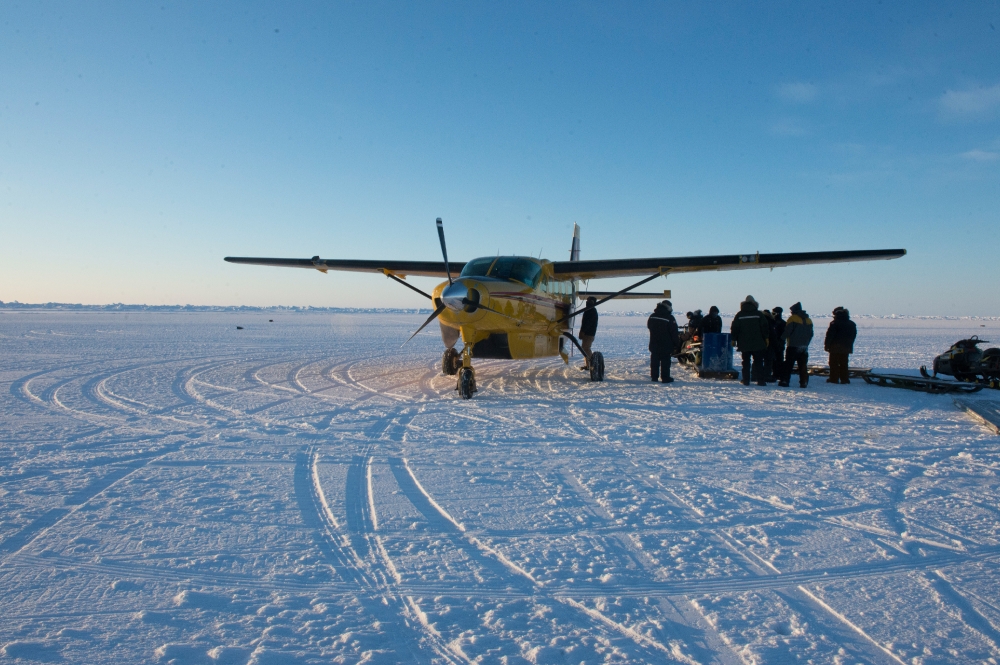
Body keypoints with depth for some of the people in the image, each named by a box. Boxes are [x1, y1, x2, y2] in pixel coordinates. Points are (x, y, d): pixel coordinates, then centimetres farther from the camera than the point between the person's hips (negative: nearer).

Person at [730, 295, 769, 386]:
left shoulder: (739, 315, 2)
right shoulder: (759, 314, -1)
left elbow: (734, 328, 2)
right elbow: (764, 327, -1)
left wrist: (734, 339, 10)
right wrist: (766, 338, 7)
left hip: (744, 343, 1)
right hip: (758, 343, -1)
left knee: (746, 362, 7)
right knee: (758, 362, 3)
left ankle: (746, 380, 5)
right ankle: (760, 380, -2)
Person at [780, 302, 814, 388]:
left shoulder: (793, 318, -9)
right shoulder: (808, 319, 13)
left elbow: (787, 331, -14)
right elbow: (811, 334, 15)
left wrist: (782, 339, 1)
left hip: (793, 346, -6)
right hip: (804, 347, 6)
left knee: (788, 364, -2)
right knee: (803, 365, 8)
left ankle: (785, 381, -5)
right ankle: (804, 382, 5)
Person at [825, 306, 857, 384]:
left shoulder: (834, 323, -10)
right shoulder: (851, 324, 12)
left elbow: (830, 335, -13)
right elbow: (854, 335, 17)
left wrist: (826, 345, -7)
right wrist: (849, 344, 22)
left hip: (835, 347, -6)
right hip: (846, 348, 6)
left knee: (834, 363, -1)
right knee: (844, 363, 12)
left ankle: (834, 378, -4)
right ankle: (844, 378, 9)